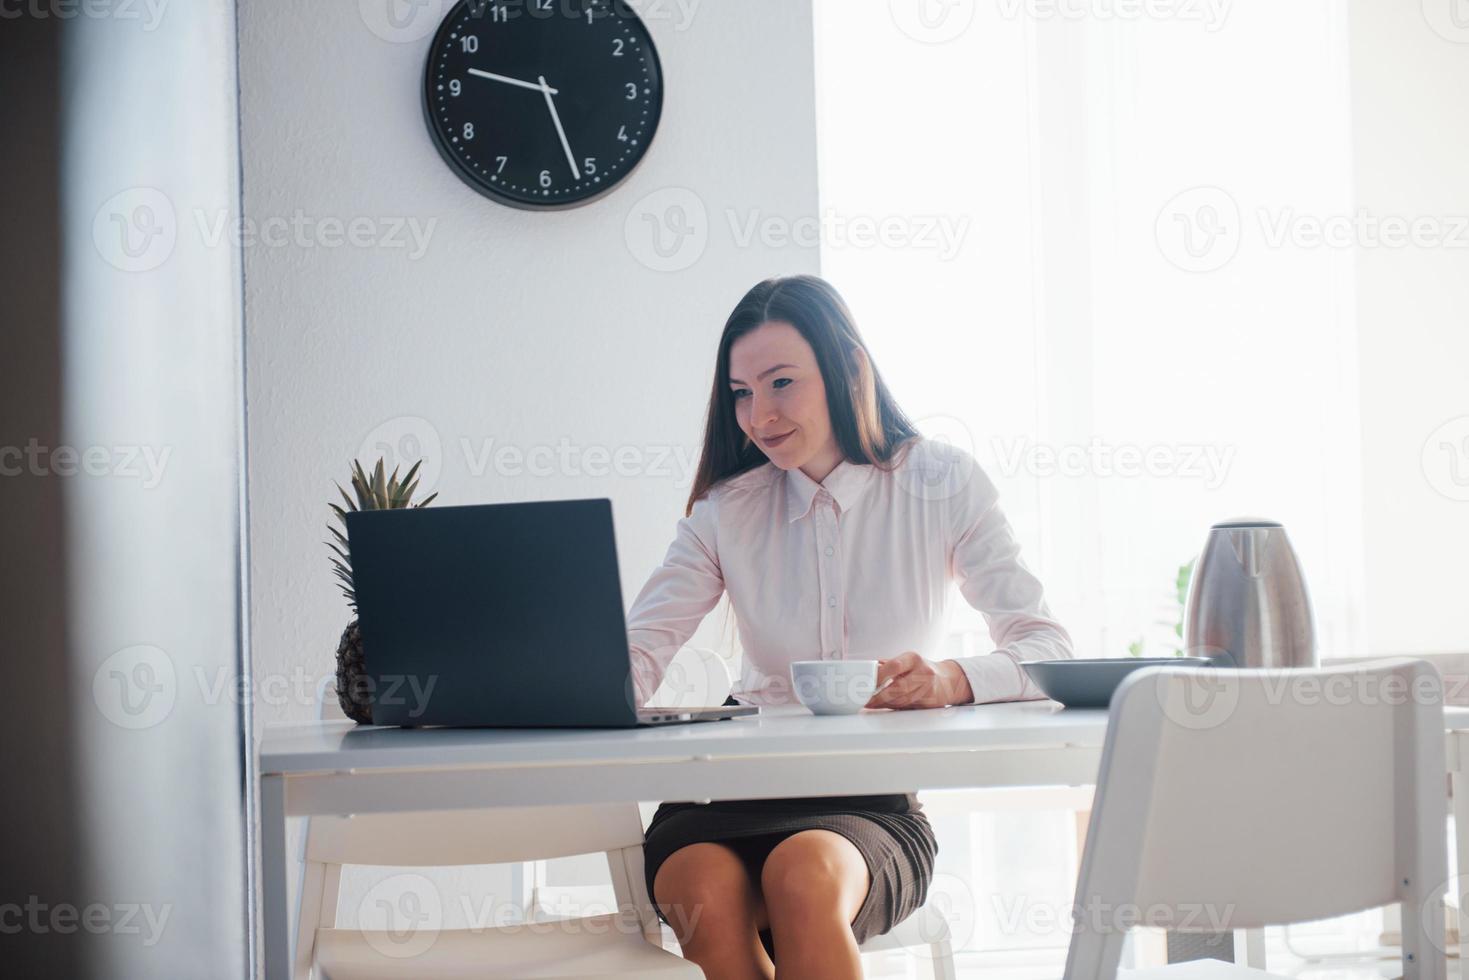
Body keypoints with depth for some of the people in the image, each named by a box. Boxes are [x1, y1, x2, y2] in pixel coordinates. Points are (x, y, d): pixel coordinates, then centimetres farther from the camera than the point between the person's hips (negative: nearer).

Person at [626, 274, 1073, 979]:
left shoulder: (943, 484, 4)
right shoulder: (727, 508, 9)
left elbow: (1050, 648, -3)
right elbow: (637, 656, -1)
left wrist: (953, 680, -24)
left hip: (877, 804, -2)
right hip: (743, 784, 2)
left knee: (805, 872, -36)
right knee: (702, 890, -33)